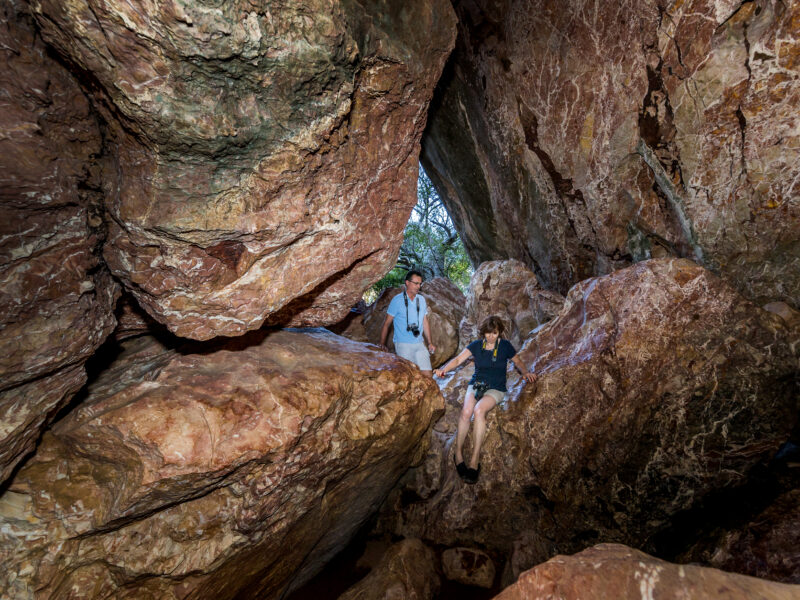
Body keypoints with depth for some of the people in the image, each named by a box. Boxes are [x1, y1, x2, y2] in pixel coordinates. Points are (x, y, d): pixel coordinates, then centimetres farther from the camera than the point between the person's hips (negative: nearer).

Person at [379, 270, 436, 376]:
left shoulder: (422, 300, 10)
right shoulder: (397, 300, -5)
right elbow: (386, 323, -2)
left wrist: (430, 343, 14)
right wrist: (382, 344, -4)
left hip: (419, 344, 5)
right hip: (403, 345, -5)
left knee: (427, 375, 1)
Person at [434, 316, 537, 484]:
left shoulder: (505, 346, 0)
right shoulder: (476, 345, 3)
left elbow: (518, 362, 15)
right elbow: (458, 359, -6)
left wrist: (525, 372, -5)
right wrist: (444, 369, -24)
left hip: (496, 389, -2)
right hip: (476, 384, 2)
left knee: (479, 410, -34)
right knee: (466, 411, -30)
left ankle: (474, 460, -29)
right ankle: (458, 453, -15)